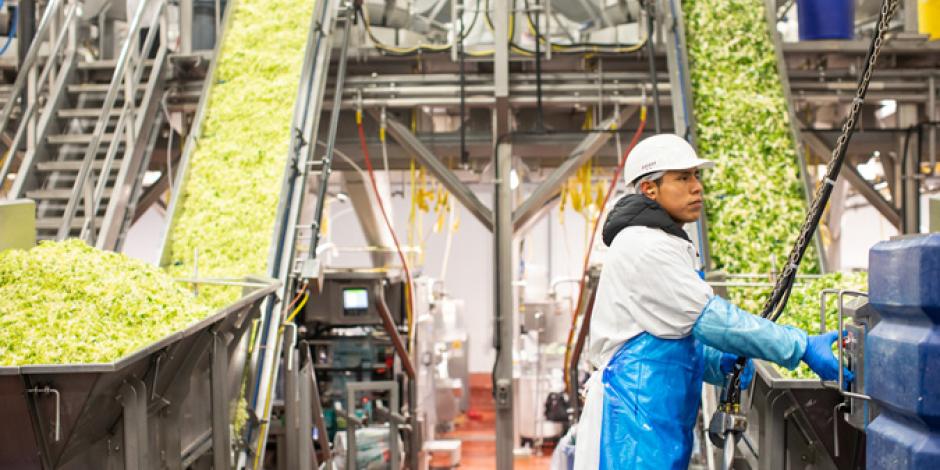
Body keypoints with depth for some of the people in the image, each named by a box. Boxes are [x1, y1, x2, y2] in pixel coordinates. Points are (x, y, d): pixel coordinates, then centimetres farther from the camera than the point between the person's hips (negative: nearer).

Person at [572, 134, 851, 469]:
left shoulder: (663, 245, 21)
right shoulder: (645, 246, -12)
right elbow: (711, 319, -17)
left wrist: (724, 363, 3)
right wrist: (803, 347, -17)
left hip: (662, 422, 10)